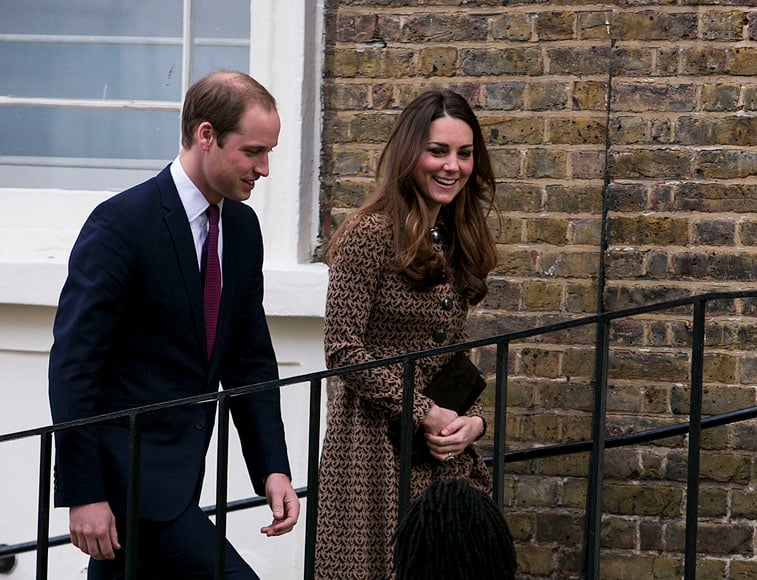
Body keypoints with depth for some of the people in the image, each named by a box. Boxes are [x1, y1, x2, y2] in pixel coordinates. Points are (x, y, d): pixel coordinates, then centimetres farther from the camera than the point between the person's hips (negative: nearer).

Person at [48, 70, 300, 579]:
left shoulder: (242, 226, 9)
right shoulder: (120, 225, -15)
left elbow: (250, 359, 15)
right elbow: (73, 365, -16)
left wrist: (273, 467, 4)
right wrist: (83, 494, -19)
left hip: (180, 468, 8)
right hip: (129, 470, -8)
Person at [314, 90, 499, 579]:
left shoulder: (455, 241, 14)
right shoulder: (371, 234, -9)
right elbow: (343, 349, -13)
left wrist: (473, 419, -1)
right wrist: (424, 414, -13)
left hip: (446, 446, 7)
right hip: (377, 441, -7)